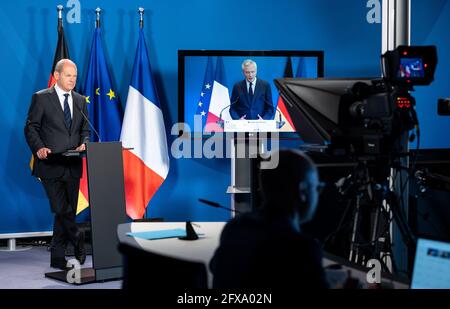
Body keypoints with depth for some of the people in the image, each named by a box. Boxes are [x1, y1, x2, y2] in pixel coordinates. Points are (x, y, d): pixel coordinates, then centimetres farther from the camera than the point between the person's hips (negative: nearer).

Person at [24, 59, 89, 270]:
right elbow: (31, 127, -3)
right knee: (62, 210, -13)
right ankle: (78, 241, 10)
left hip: (73, 165, 5)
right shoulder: (41, 98, -1)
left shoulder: (80, 101, 14)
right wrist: (39, 148, -19)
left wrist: (84, 143, -5)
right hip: (51, 165, -5)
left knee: (68, 211, 6)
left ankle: (58, 258, 15)